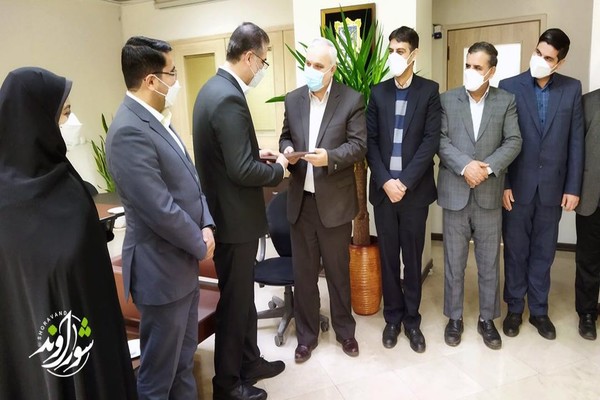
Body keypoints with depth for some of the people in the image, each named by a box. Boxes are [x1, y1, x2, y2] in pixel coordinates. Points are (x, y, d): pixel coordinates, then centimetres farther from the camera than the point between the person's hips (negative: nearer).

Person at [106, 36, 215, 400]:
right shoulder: (130, 131, -24)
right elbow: (160, 209, -26)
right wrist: (200, 245, -11)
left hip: (182, 261, 10)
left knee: (184, 357, 24)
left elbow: (189, 179, 12)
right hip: (162, 268, -9)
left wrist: (206, 225, -2)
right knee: (159, 368, 11)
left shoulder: (156, 119, 9)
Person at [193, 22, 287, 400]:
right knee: (235, 300, 7)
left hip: (227, 211, 10)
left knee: (243, 294, 21)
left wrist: (258, 151, 8)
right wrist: (279, 169, -10)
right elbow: (243, 171, -26)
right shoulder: (229, 98, -24)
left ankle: (250, 362, 40)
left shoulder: (214, 87, 9)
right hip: (235, 217, -10)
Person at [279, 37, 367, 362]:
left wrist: (330, 157, -26)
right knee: (303, 272, 12)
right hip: (300, 200, 4)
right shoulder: (293, 99, 8)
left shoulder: (352, 100, -5)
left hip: (335, 200, -3)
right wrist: (287, 150, -10)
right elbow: (285, 137, 13)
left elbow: (359, 145, -8)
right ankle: (306, 336, 29)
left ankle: (345, 331, 33)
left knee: (338, 271, 11)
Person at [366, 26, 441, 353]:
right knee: (388, 257, 9)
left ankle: (412, 319, 22)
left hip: (414, 189, -2)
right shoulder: (378, 92, 9)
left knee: (412, 258, 7)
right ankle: (392, 317, 24)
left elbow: (431, 140, -7)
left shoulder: (429, 91, 2)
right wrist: (385, 181, -9)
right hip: (383, 189, 2)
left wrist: (405, 182, -13)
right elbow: (370, 141, 3)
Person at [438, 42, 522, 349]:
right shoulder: (447, 99, 3)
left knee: (489, 263, 10)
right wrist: (465, 165, -19)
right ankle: (454, 318, 24)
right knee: (454, 262, 8)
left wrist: (488, 167, -18)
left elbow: (513, 142, -3)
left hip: (489, 194, 1)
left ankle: (487, 319, 27)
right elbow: (440, 140, -6)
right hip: (455, 192, 0)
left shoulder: (506, 101, 4)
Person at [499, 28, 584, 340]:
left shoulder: (572, 89, 2)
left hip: (553, 186, 2)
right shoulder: (509, 87, -4)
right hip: (517, 186, -1)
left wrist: (573, 187, -1)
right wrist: (502, 183, -9)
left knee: (543, 252, 12)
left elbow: (576, 141, 3)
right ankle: (515, 308, 26)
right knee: (516, 251, 9)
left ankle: (539, 310, 28)